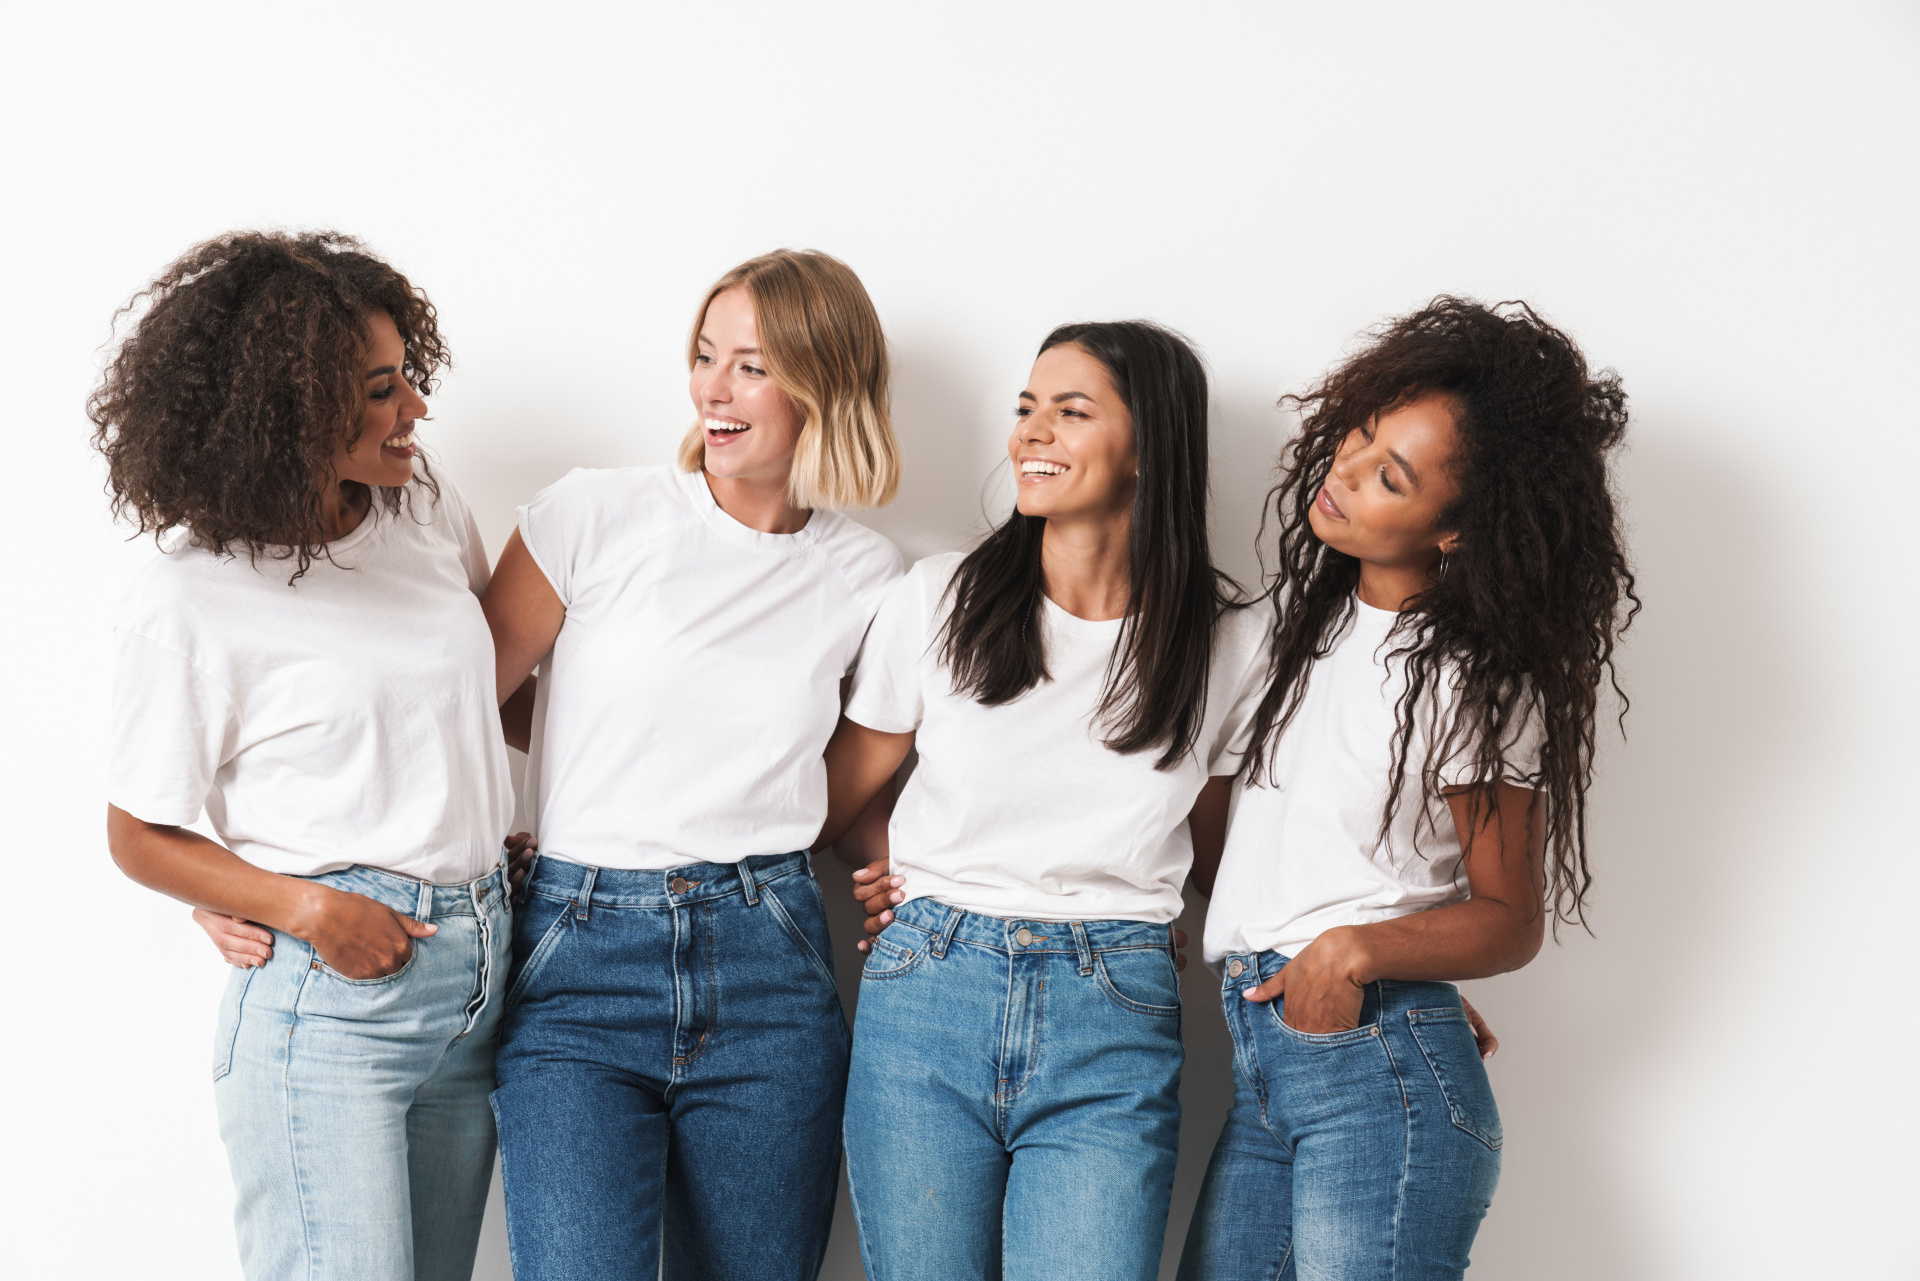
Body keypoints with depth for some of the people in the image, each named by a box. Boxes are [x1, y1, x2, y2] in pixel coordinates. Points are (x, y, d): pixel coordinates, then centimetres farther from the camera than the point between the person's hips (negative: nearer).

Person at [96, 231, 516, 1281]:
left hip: (479, 970, 6)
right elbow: (138, 836, -3)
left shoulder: (430, 514, 7)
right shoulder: (190, 597, -10)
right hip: (328, 993, -6)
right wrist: (304, 906, -16)